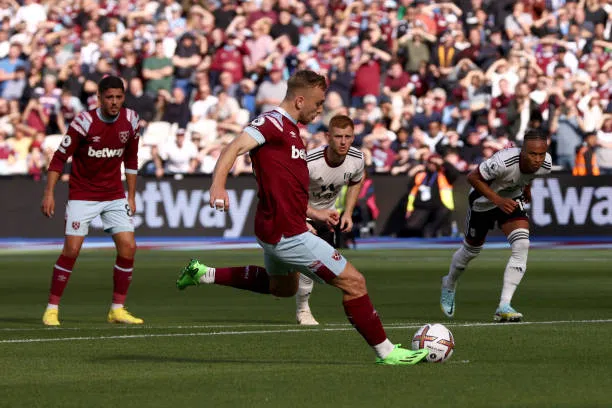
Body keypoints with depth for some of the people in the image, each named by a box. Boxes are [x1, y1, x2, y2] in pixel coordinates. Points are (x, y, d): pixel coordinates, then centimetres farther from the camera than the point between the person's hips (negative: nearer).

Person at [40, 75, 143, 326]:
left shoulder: (130, 120, -2)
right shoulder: (84, 122, -16)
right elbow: (60, 157, -11)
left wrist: (131, 196, 10)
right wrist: (49, 193, -16)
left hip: (115, 196, 4)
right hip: (82, 195, -4)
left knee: (128, 247, -7)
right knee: (71, 249, -12)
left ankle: (117, 309, 5)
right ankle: (52, 309, -1)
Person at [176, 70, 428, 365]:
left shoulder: (290, 130, 16)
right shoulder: (272, 122, -15)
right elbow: (235, 148, -29)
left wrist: (315, 214, 25)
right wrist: (218, 185, -44)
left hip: (276, 227, 11)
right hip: (287, 233, -11)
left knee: (282, 286, 36)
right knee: (353, 282, -7)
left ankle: (204, 274, 35)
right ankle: (386, 352, 2)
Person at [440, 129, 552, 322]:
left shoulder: (545, 164, -24)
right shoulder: (503, 162, -42)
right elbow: (473, 177, -28)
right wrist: (498, 200, -35)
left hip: (512, 199, 4)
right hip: (484, 200, -4)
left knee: (522, 245, -20)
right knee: (471, 250, 15)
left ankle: (504, 306, -20)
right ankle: (449, 285, 49)